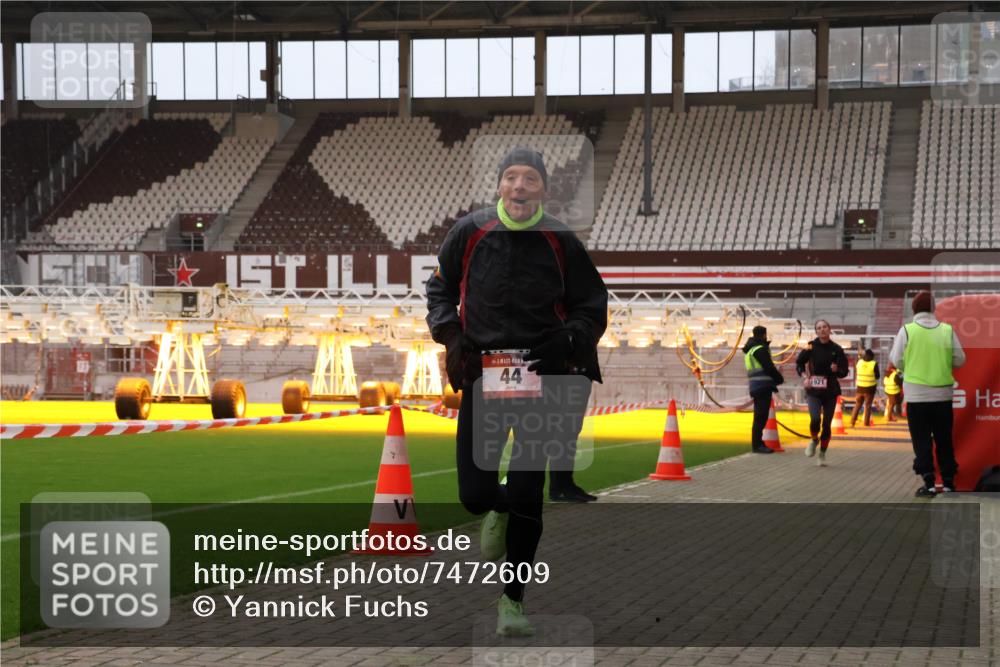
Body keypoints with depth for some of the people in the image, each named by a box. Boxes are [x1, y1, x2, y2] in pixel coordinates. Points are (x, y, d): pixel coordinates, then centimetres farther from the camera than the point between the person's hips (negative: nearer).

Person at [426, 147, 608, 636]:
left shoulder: (560, 241, -2)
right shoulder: (471, 232, 0)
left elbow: (593, 304, 6)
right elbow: (440, 286, 14)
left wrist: (567, 344, -11)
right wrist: (450, 334, -2)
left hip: (541, 377, -1)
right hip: (482, 372, 1)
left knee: (527, 496, -2)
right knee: (474, 494, 0)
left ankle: (513, 597, 13)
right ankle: (497, 510, 39)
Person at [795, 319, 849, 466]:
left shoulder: (836, 349, -1)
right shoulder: (811, 347, -3)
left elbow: (844, 372, 4)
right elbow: (799, 363, 9)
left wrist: (837, 370, -18)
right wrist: (805, 377, -7)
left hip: (830, 390, 1)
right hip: (813, 390, -1)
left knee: (827, 424, 3)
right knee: (815, 419, -20)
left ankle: (823, 454, 22)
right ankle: (814, 440, 12)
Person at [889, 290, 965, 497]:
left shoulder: (906, 330, -7)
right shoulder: (947, 331, -2)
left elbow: (896, 361, -5)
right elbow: (959, 360, 1)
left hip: (916, 396, -2)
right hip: (943, 394, 2)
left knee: (922, 440, 3)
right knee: (944, 439, 12)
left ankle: (928, 483, -5)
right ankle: (948, 482, 14)